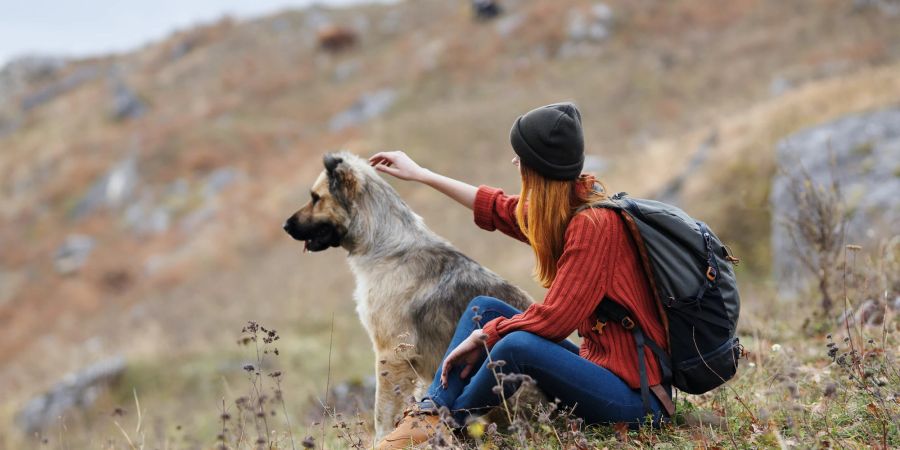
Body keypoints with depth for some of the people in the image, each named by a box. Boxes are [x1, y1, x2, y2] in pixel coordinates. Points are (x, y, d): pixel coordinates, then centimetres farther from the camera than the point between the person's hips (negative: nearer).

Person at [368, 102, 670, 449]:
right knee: (484, 307, 7)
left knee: (518, 345, -30)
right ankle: (430, 413, -5)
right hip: (599, 363, 9)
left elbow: (554, 319, -23)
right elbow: (499, 208, 23)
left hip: (635, 394, -9)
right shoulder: (563, 210, 6)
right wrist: (420, 174, 29)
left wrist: (485, 335, -9)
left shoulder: (594, 224, -20)